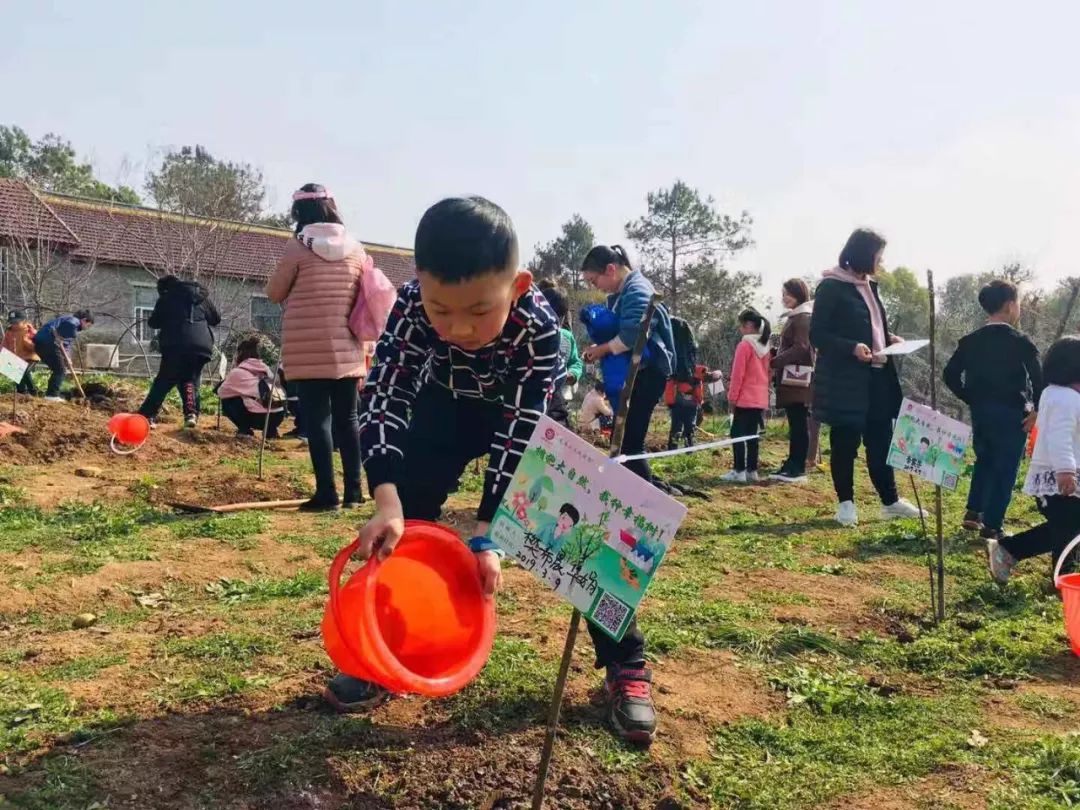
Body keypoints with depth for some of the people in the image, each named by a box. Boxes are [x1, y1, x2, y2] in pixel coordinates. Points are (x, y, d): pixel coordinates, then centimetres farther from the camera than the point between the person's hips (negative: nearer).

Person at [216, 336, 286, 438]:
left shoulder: (238, 372, 5)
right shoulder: (265, 369, 18)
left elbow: (221, 392, 16)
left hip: (258, 417, -5)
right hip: (278, 416, 5)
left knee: (226, 402, 19)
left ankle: (245, 430, 5)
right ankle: (271, 430, 21)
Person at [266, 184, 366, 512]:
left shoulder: (298, 246, -5)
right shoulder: (356, 248, 7)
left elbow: (274, 293, 3)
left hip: (307, 348, -4)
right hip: (346, 348, 4)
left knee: (317, 418, -2)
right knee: (346, 418, 9)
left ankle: (327, 494, -4)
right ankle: (353, 491, 11)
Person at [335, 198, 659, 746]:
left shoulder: (538, 325, -38)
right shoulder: (412, 305, -33)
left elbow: (520, 435, -34)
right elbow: (383, 399, -32)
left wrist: (486, 534, -37)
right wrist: (387, 500, -46)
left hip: (527, 416, -2)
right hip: (447, 407, 2)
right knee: (403, 515, -12)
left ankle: (626, 666, 1)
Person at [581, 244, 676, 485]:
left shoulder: (637, 290, -17)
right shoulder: (621, 293, 14)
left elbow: (633, 334, -31)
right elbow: (615, 330, 21)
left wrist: (603, 348, -16)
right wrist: (600, 350, 0)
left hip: (647, 373, -10)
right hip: (632, 373, 10)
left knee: (628, 443, -11)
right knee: (622, 441, 13)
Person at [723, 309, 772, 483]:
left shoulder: (744, 346, -12)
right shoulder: (765, 346, 12)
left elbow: (737, 374, -12)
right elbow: (766, 373, 17)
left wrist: (732, 398, -7)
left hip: (745, 399, -7)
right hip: (760, 400, 7)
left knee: (738, 434, -3)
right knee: (752, 435, 10)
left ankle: (739, 471, -7)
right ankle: (752, 471, 11)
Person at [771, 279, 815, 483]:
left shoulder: (804, 317, -10)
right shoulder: (795, 317, 20)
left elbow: (801, 348, -18)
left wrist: (774, 362, -17)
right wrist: (776, 361, 8)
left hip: (798, 377, -10)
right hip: (790, 376, 10)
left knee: (798, 423, -8)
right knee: (795, 422, 10)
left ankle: (798, 468, -6)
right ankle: (793, 464, 13)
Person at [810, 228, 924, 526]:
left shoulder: (869, 286, 15)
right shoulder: (831, 287, -9)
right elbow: (817, 335, -13)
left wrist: (889, 338, 5)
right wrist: (852, 347, -25)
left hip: (876, 376, 8)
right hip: (844, 379, -8)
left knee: (881, 440, 10)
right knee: (845, 442, 1)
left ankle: (890, 501, 19)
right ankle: (846, 503, 11)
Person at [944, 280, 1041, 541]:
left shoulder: (970, 341, 4)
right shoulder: (1020, 342, -10)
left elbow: (950, 374, 2)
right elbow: (1039, 379, -18)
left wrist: (972, 400, 10)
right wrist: (1036, 410, -7)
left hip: (981, 412, 5)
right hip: (1012, 414, -5)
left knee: (984, 462, 21)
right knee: (1005, 469, 3)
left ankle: (973, 513, 16)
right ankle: (992, 525, 5)